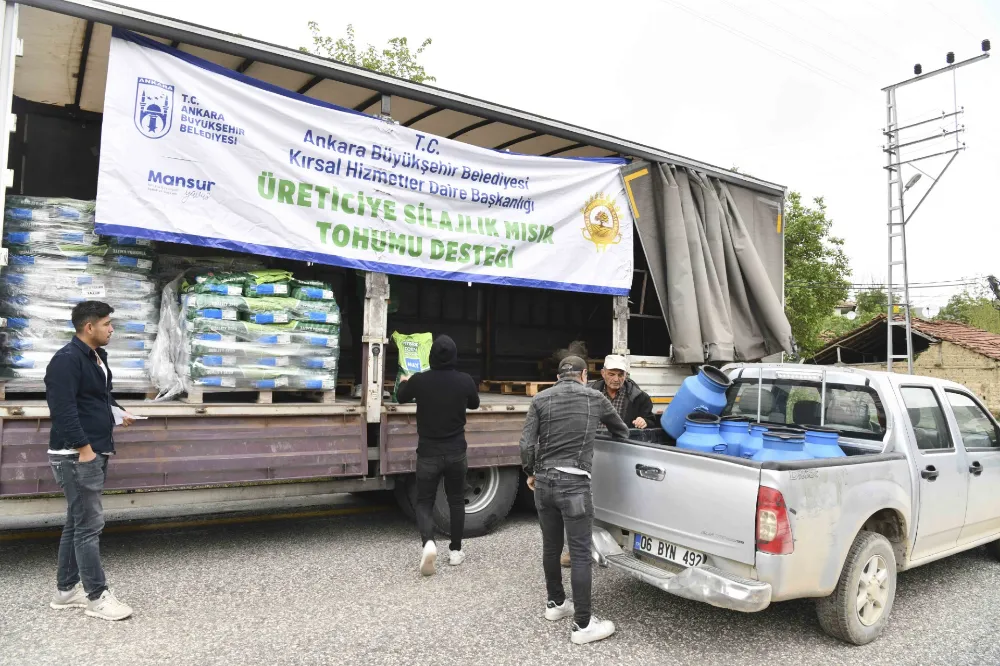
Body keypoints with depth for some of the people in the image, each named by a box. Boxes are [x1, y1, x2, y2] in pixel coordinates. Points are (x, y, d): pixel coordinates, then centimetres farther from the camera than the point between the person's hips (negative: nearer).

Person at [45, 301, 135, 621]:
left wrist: (117, 411, 7)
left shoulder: (97, 356, 13)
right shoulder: (66, 360, -17)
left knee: (77, 522, 16)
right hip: (77, 455, -10)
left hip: (96, 452, 10)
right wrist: (83, 447, -23)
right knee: (90, 523, -4)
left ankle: (66, 590, 26)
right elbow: (63, 408, -23)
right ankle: (97, 597, 5)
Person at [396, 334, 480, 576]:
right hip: (456, 451, 2)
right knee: (456, 500, 17)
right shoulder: (465, 380, -9)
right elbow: (474, 404, 13)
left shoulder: (419, 380, -12)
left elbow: (401, 398, 11)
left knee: (424, 501, 8)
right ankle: (455, 551, 23)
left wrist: (404, 382, 32)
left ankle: (428, 543, -17)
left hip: (428, 452, -1)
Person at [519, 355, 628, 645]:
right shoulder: (595, 398, 5)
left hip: (544, 481, 4)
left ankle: (555, 603, 35)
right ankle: (583, 625, 8)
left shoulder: (541, 399, 6)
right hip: (574, 483, -4)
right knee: (580, 554, 2)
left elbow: (526, 443, -3)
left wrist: (531, 473, 14)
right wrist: (619, 436, 44)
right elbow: (622, 431, 21)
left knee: (551, 547, 17)